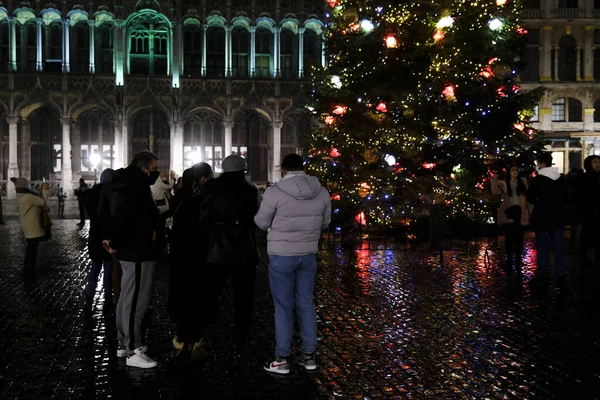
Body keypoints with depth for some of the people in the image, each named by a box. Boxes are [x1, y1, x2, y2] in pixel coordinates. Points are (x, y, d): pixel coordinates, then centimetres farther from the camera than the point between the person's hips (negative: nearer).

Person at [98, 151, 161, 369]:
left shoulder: (123, 182, 12)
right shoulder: (136, 185, -19)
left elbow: (103, 212, 14)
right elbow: (123, 216, -29)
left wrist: (111, 237, 9)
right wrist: (116, 242, -16)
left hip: (128, 248, 10)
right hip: (138, 250, -10)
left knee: (127, 298, 18)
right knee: (136, 300, -5)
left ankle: (124, 344, 28)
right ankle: (133, 351, 1)